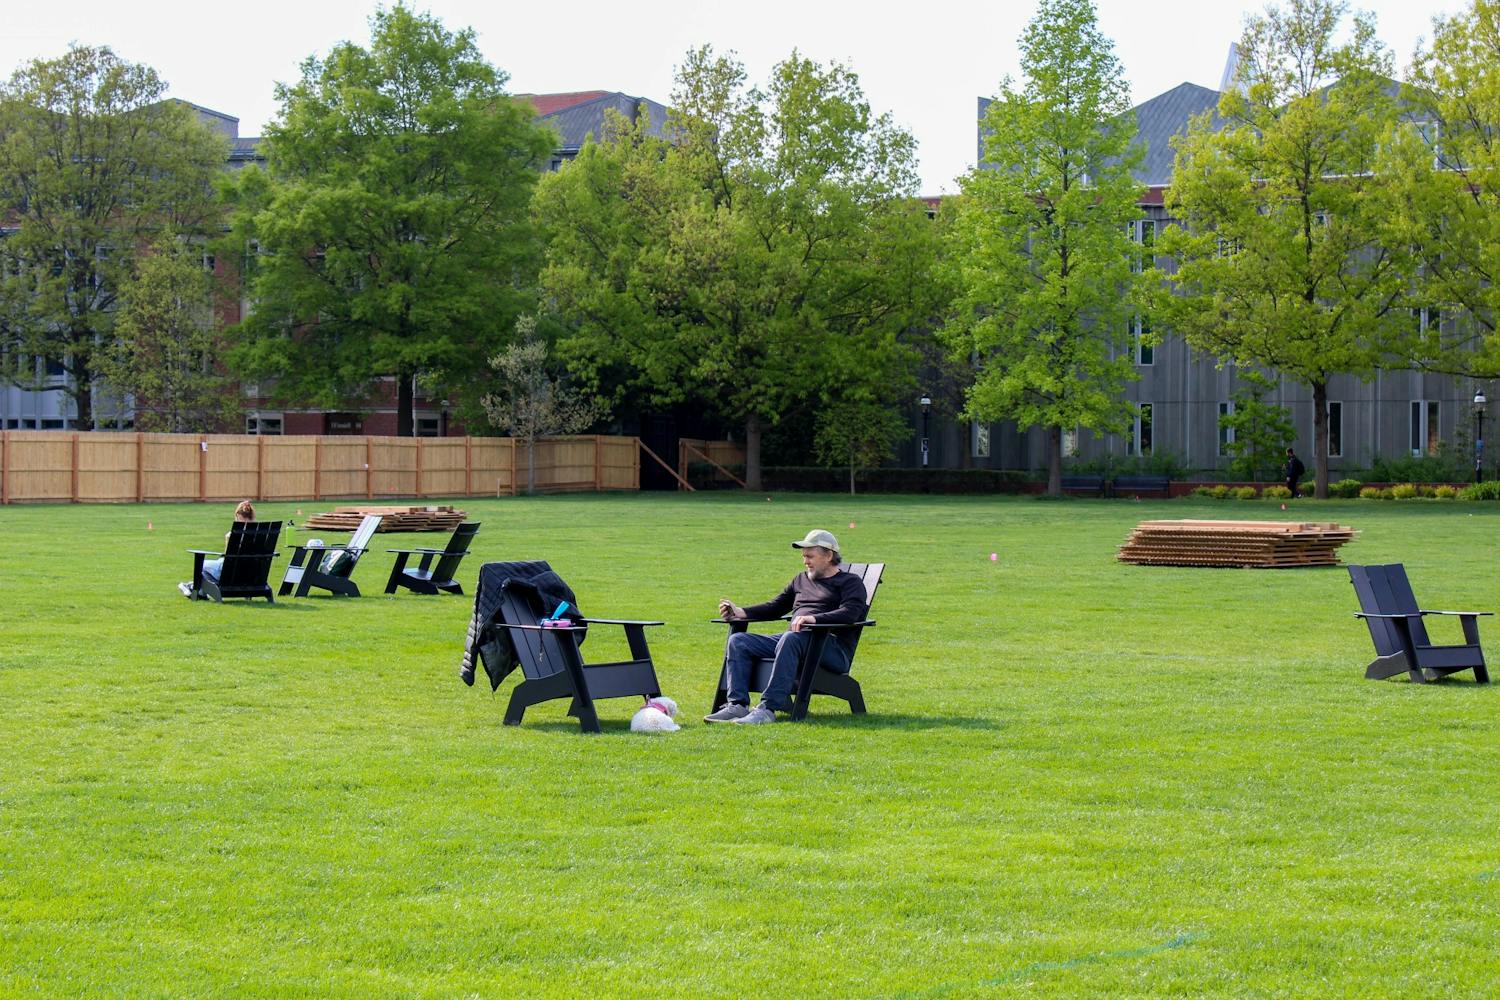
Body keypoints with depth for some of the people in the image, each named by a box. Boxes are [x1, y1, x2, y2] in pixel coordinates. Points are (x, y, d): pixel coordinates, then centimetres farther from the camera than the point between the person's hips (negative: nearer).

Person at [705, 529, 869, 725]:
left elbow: (849, 613, -12)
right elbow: (775, 607, 30)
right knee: (737, 641, -9)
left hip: (833, 646, -7)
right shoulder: (802, 579, 29)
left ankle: (768, 708, -45)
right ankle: (737, 705, -23)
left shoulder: (850, 582, 7)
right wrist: (741, 613, 13)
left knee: (791, 638, -40)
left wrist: (815, 618, -28)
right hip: (790, 640, 7)